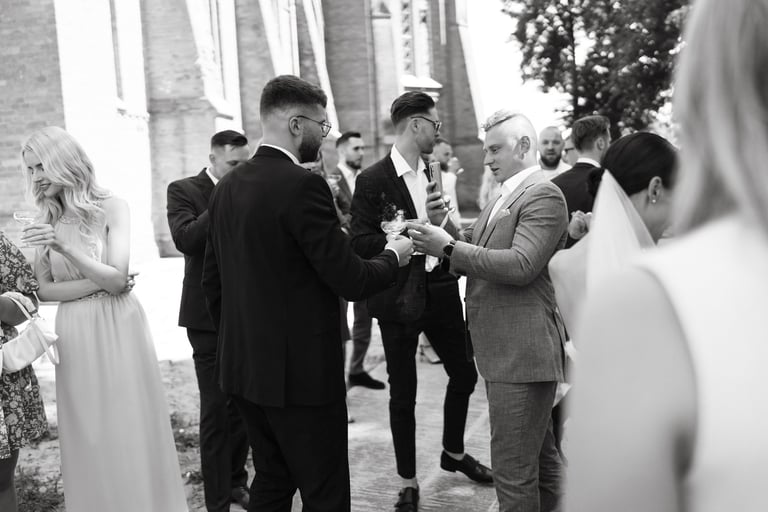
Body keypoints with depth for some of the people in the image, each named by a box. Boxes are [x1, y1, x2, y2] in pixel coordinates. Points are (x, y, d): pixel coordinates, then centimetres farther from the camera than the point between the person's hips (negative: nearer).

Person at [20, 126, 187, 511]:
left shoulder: (111, 208, -4)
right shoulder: (47, 221, 6)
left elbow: (117, 279, -11)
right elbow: (44, 290, 3)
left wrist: (64, 247, -23)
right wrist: (98, 282, -11)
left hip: (117, 330, -3)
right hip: (74, 337, 3)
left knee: (129, 432, 3)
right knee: (88, 438, 7)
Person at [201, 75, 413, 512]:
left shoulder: (227, 187, 6)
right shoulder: (303, 185, -19)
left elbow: (212, 280, 13)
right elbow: (351, 281, -19)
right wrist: (393, 255, 0)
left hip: (244, 366, 8)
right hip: (301, 371, -8)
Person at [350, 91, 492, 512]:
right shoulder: (373, 180, -10)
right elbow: (360, 242, -14)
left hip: (439, 291, 6)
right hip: (399, 298, -6)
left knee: (464, 374, 15)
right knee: (403, 394, 5)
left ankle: (454, 453, 40)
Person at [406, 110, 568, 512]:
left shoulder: (544, 196, -12)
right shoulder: (504, 199, 18)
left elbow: (520, 265, -24)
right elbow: (472, 260, 16)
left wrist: (449, 247, -22)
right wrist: (443, 226, -1)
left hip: (522, 353, -10)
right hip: (506, 352, 10)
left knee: (513, 470, -5)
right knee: (540, 458, 22)